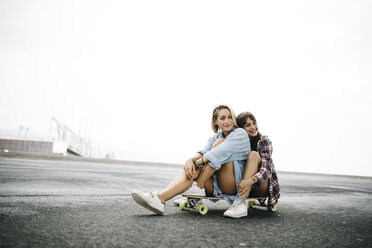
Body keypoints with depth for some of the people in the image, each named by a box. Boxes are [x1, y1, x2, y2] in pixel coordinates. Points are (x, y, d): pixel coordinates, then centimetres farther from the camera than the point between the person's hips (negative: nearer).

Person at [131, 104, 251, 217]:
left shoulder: (240, 133, -3)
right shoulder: (214, 138, 16)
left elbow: (222, 152, -22)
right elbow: (202, 153, -4)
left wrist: (197, 162, -24)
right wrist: (190, 160, -26)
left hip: (237, 184, -5)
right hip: (215, 185, 5)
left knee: (219, 142, -20)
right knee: (191, 169, -22)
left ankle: (198, 186, -22)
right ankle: (160, 198, -41)